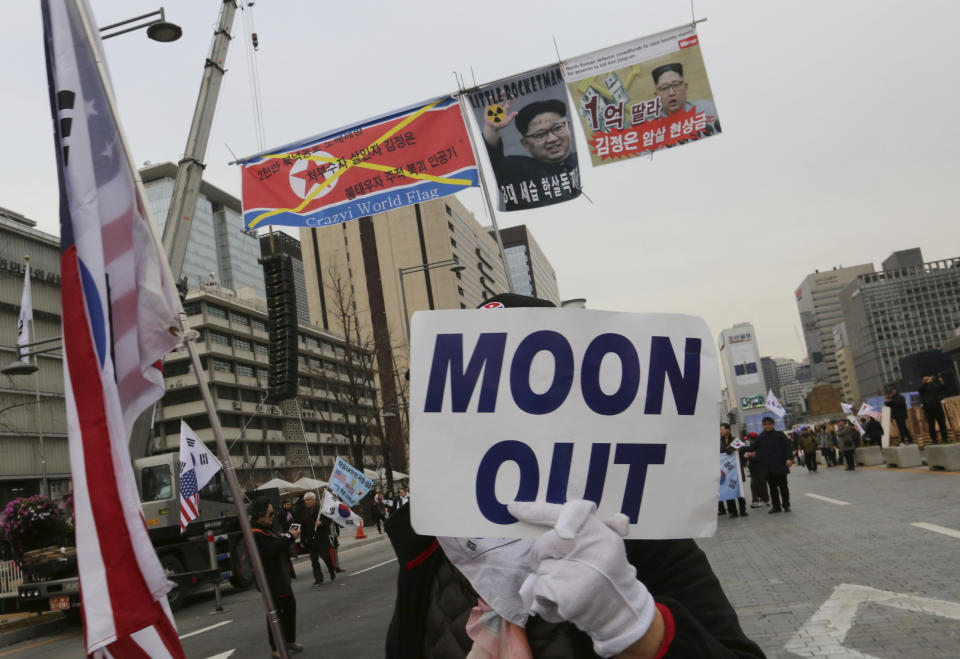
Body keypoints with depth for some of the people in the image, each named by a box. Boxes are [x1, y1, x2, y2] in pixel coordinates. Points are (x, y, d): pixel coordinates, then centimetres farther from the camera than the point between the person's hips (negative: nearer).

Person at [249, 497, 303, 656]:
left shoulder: (268, 529, 13)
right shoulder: (255, 534, -19)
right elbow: (271, 550, -29)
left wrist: (286, 537, 0)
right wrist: (289, 537, -21)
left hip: (281, 577, 10)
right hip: (271, 581, -10)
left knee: (290, 606, 17)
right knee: (275, 612, -3)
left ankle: (290, 641, 30)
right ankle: (276, 648, 7)